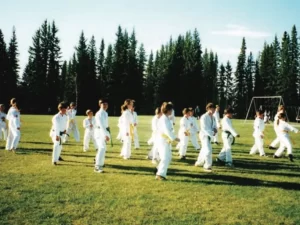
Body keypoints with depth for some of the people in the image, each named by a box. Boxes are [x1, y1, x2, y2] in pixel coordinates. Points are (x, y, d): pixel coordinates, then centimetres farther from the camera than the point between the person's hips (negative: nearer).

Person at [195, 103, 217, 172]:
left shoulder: (212, 117, 9)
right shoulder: (204, 117, -18)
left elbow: (214, 125, 15)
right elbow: (204, 128, -24)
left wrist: (215, 129, -9)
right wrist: (212, 133, -26)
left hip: (209, 135, 9)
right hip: (204, 135, -9)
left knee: (204, 150, 20)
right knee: (208, 150, -15)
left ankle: (199, 163, 37)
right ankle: (207, 166, -6)